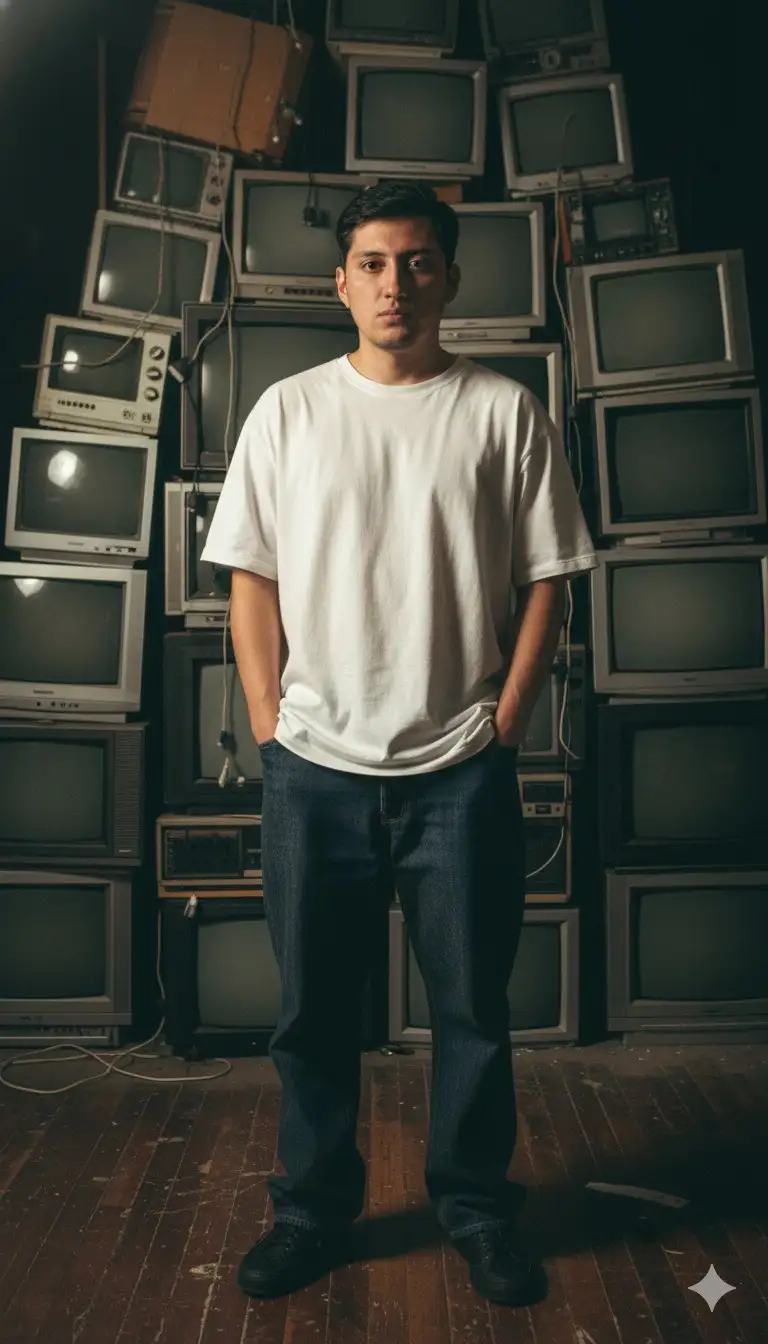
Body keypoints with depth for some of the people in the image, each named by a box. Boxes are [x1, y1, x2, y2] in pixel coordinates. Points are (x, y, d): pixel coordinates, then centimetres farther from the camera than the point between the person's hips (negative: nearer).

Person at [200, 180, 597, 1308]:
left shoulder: (505, 412, 2)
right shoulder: (288, 411, 5)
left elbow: (545, 581, 2)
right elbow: (252, 580, 5)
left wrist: (504, 723, -4)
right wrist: (271, 728, -1)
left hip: (461, 771, 0)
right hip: (314, 769, 1)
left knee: (474, 1007, 10)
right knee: (313, 1010, 11)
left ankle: (477, 1206, 30)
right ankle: (313, 1211, 30)